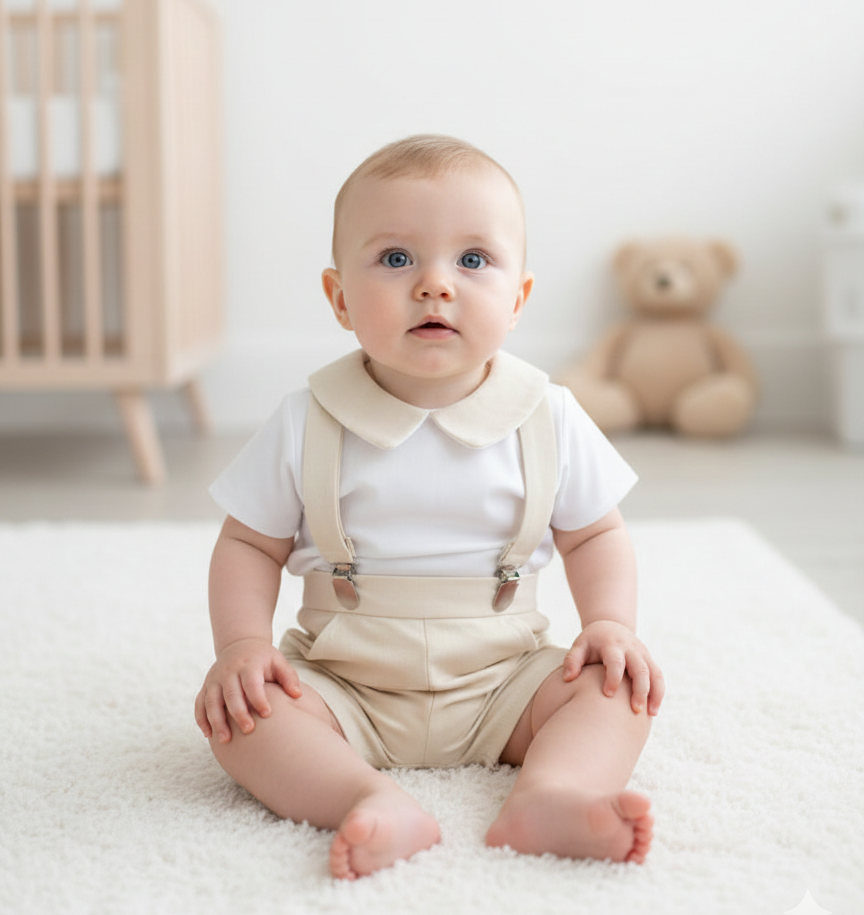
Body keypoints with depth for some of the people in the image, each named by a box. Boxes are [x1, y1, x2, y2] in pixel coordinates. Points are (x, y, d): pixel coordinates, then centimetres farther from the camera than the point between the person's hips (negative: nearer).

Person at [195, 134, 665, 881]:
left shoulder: (549, 420, -4)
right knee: (237, 707, -24)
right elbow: (249, 545, 1)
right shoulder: (308, 426, -6)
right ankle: (375, 804, -40)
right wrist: (243, 642, -15)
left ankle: (552, 793, -40)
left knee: (617, 687, -19)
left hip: (501, 683, 1)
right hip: (345, 687, 0)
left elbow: (595, 536, 7)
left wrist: (612, 624, -10)